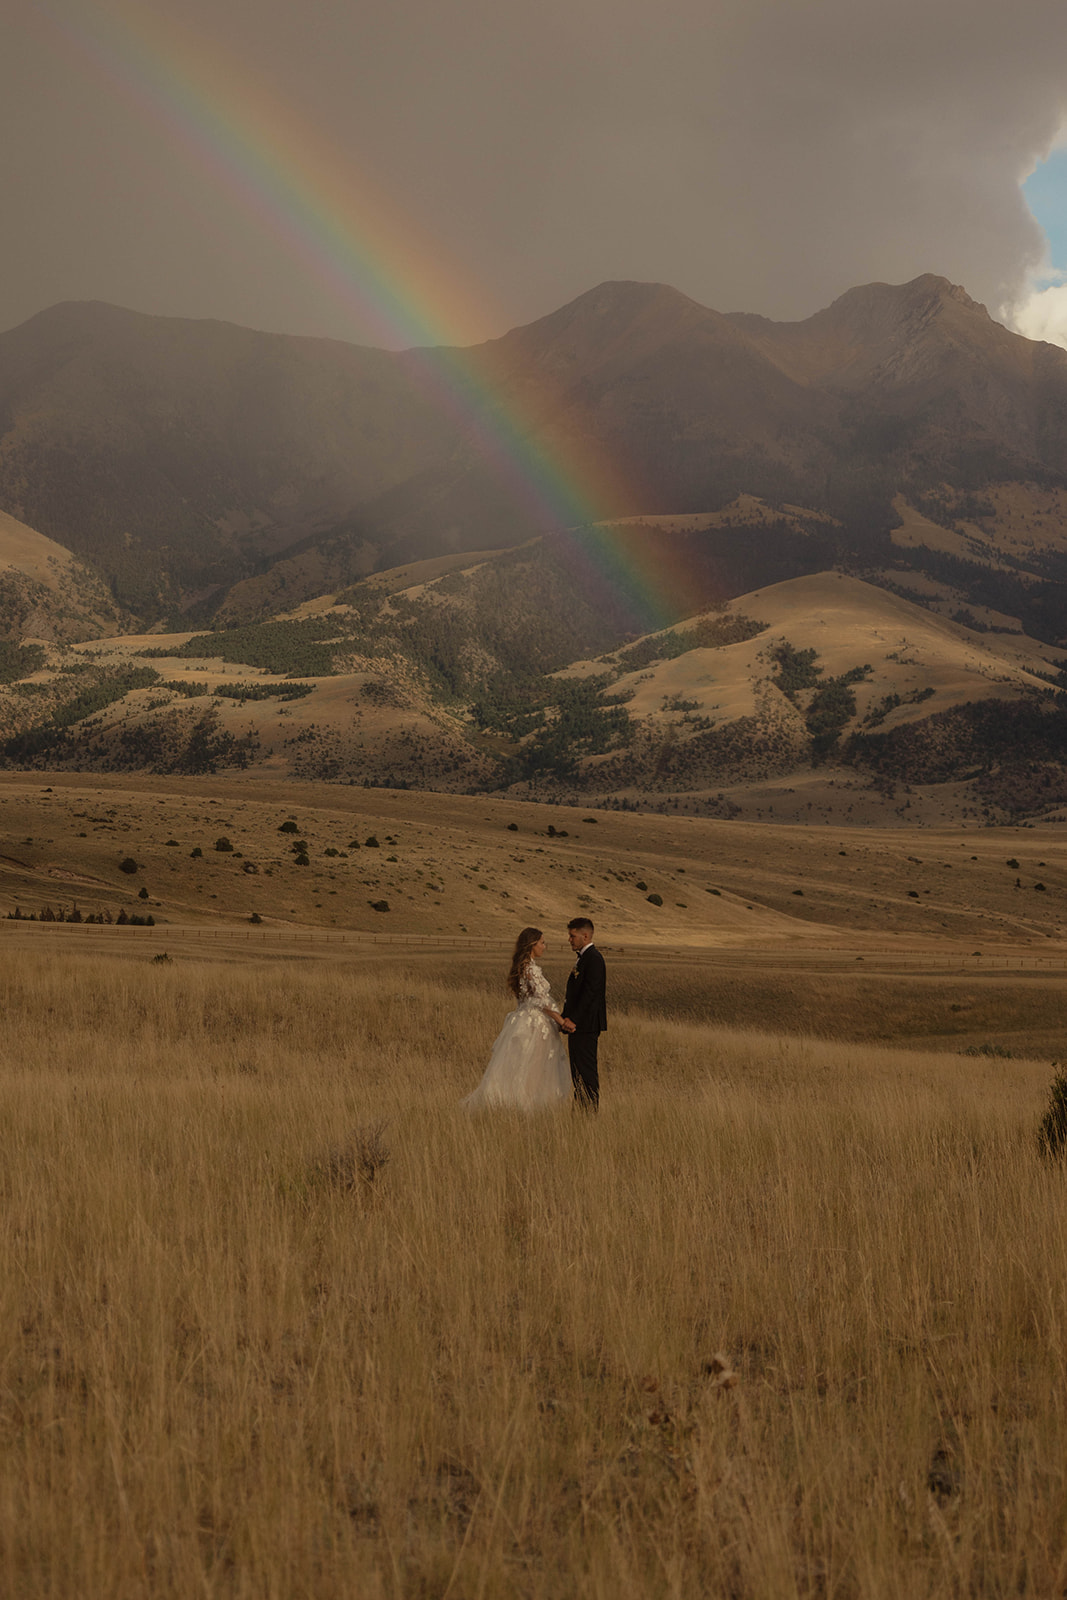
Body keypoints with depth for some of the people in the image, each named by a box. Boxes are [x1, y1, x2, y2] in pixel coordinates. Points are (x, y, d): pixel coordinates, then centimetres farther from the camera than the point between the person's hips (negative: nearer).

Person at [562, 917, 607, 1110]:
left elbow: (590, 993, -22)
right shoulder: (582, 957, 17)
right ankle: (580, 1107, 16)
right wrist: (568, 1017, 15)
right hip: (578, 1024, 11)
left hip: (586, 1025, -11)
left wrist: (573, 1019, -24)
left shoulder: (593, 958, -15)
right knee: (577, 1070, 12)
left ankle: (592, 1109, -6)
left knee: (586, 1070, -8)